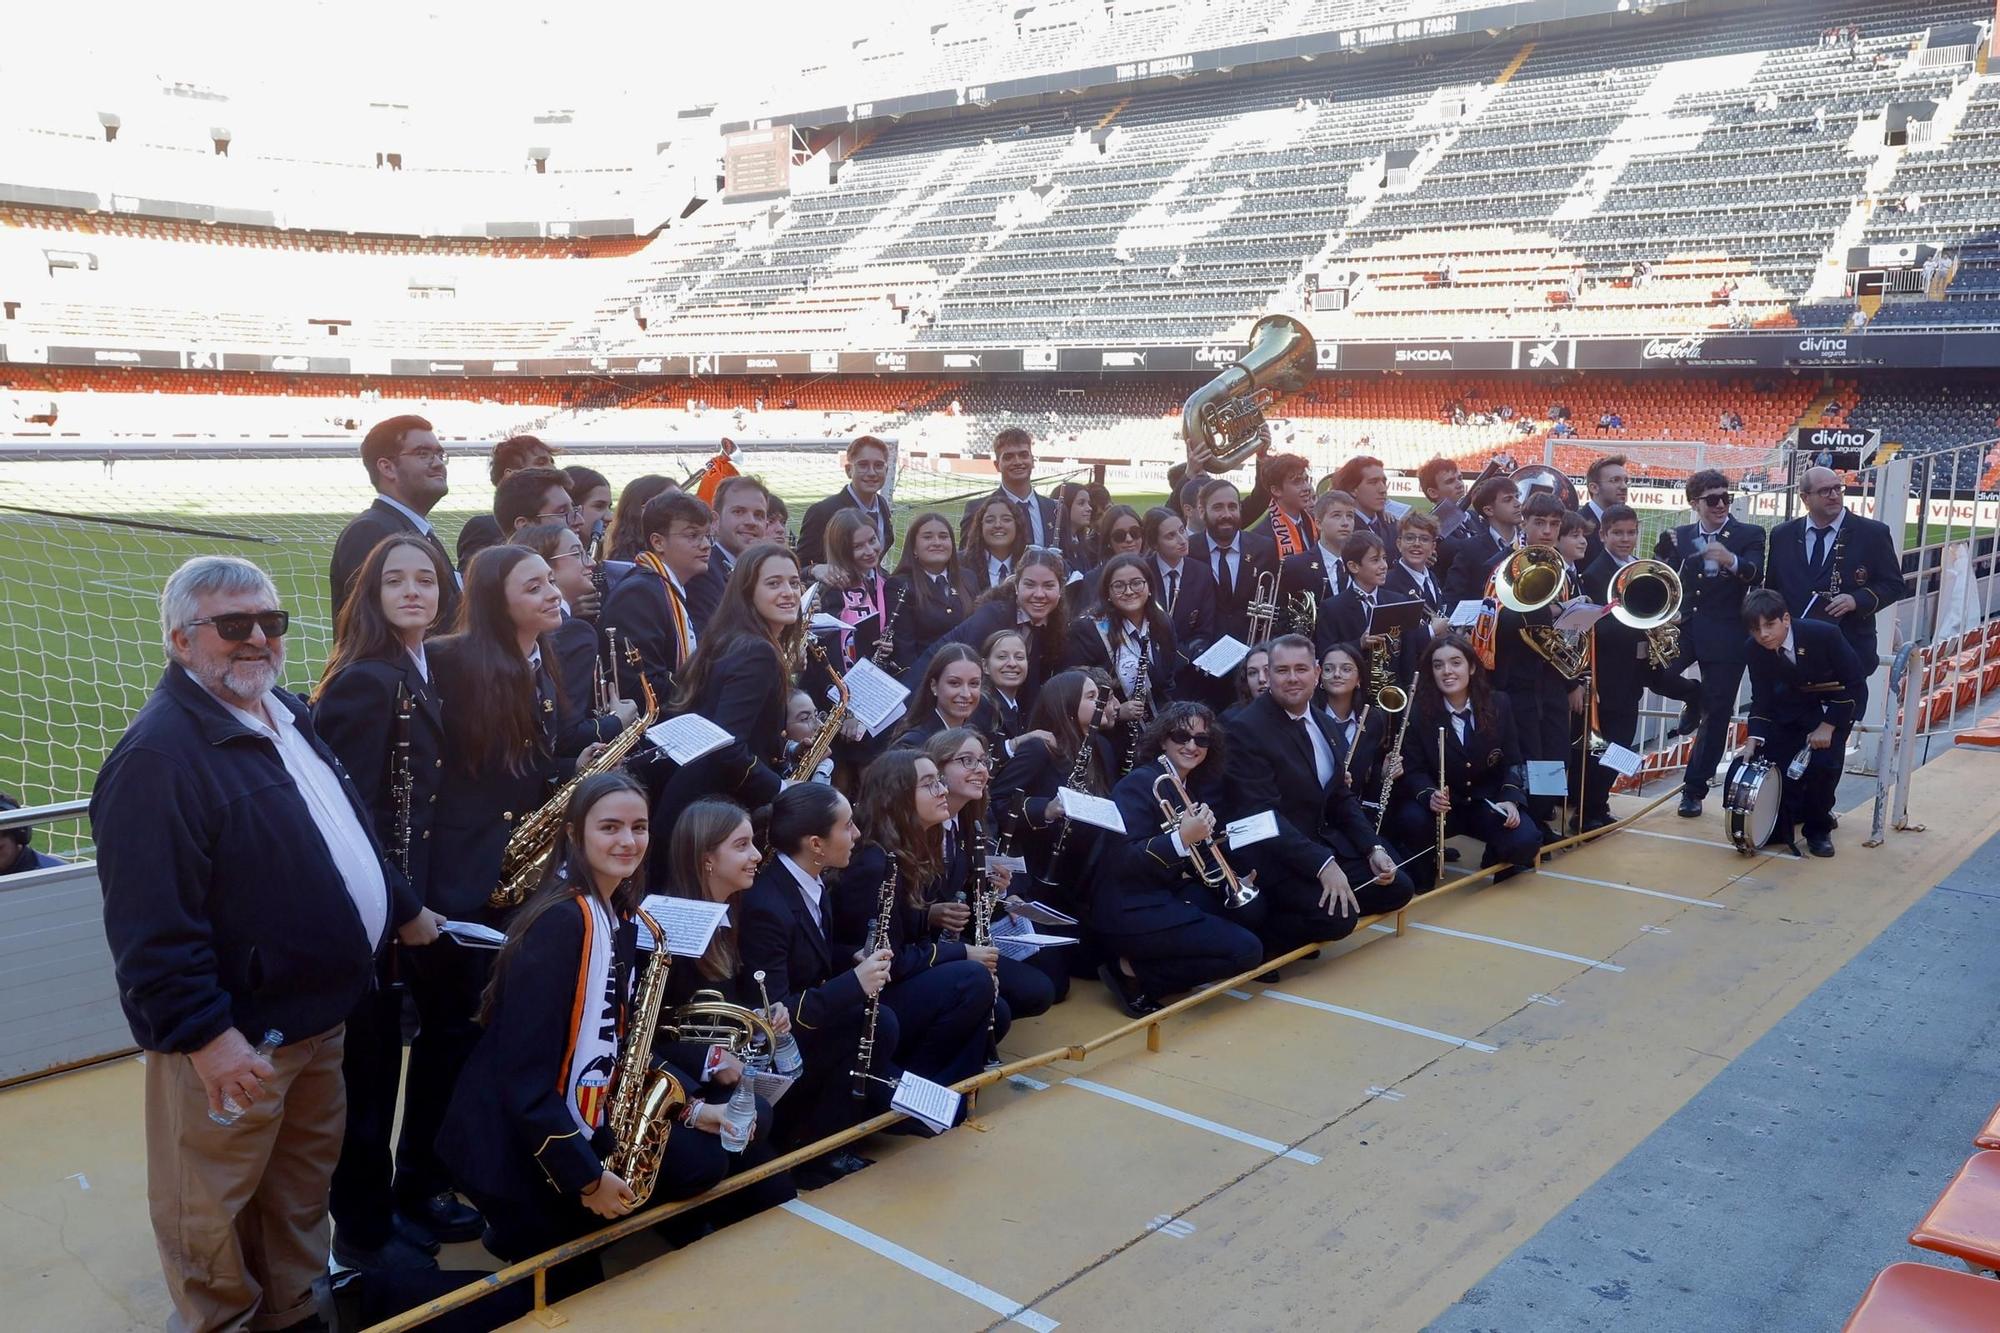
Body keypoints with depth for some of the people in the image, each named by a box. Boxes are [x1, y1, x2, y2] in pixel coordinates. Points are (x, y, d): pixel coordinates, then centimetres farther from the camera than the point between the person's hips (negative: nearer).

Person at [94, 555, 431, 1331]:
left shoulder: (287, 714, 8)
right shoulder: (159, 755, -22)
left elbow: (347, 834, 21)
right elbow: (152, 925, -26)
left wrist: (403, 909, 24)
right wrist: (204, 1034, -27)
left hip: (317, 1009, 9)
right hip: (235, 1034, -9)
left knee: (305, 1180, 23)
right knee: (214, 1209, 8)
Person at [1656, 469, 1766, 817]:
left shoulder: (1749, 535, -1)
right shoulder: (1680, 536, 9)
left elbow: (1756, 575, -18)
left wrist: (1730, 560, -39)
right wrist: (1663, 552, -12)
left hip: (1726, 639, -3)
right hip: (1683, 632, 3)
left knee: (1716, 713, 2)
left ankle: (1694, 788, 12)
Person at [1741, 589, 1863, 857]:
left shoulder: (1825, 634, -30)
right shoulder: (1755, 651, -18)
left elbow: (1854, 681, -19)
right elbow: (1761, 699, -9)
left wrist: (1828, 726, -23)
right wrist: (1754, 740, -24)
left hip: (1835, 704, -4)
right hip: (1792, 707, 4)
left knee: (1823, 762, -23)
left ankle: (1818, 828, 1)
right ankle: (1780, 824, 25)